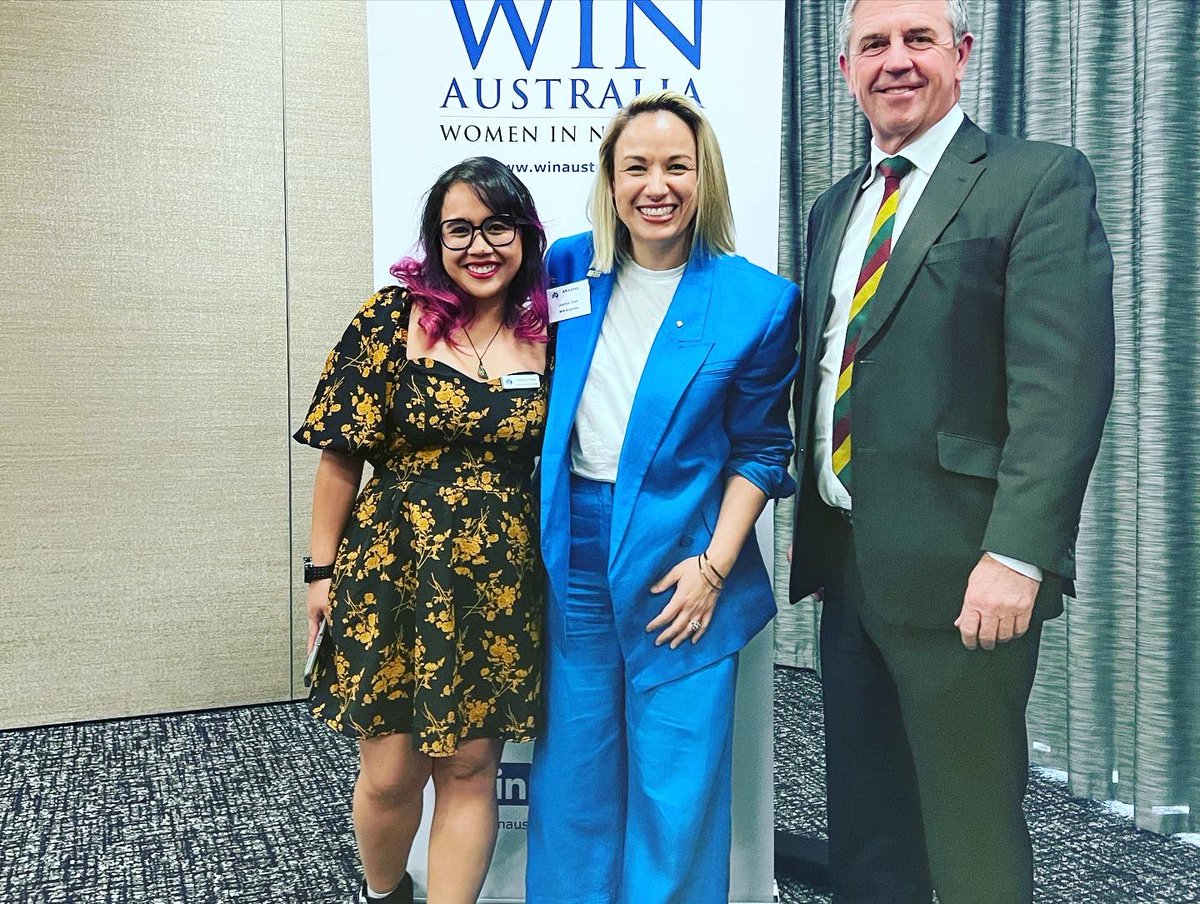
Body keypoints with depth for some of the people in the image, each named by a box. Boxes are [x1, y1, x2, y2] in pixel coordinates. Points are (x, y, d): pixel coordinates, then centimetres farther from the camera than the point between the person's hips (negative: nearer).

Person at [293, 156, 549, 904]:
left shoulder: (551, 337, 2)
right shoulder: (392, 320, -4)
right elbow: (341, 453, -2)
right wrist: (322, 569, -1)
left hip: (502, 585, 2)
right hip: (393, 573, -1)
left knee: (469, 768, 9)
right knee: (389, 773, 8)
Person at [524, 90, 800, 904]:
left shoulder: (756, 302, -5)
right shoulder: (570, 267, 4)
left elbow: (759, 451, -2)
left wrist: (714, 564, -10)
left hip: (678, 565, -3)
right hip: (572, 556, 3)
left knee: (677, 792, 6)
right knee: (573, 780, 14)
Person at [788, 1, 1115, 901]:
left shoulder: (1041, 179, -6)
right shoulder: (836, 207, 16)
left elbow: (1065, 381, -16)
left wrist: (1017, 554, -23)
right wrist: (811, 519, 13)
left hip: (955, 566, -7)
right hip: (847, 558, 7)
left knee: (972, 829, 5)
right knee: (864, 815, 18)